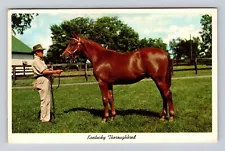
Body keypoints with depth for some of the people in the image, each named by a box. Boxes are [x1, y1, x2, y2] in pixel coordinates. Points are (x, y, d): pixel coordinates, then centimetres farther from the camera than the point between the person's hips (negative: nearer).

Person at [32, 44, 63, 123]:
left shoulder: (40, 60, 20)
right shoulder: (36, 61, -12)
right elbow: (44, 72, -20)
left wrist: (49, 69, 3)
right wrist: (55, 72, -22)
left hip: (46, 80, 10)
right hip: (42, 81, -10)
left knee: (47, 100, 14)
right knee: (45, 100, -7)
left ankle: (46, 117, 22)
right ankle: (44, 118, -1)